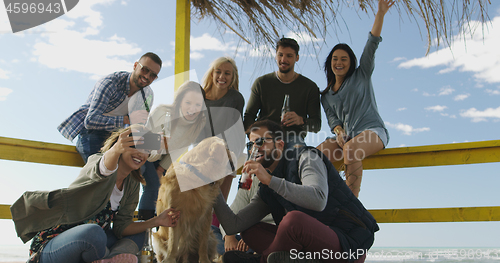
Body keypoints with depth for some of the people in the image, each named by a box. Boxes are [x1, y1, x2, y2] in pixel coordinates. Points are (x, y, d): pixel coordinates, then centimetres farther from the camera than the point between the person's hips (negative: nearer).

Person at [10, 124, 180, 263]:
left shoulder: (132, 185, 6)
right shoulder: (97, 160, -13)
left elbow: (121, 228, 3)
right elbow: (100, 170, -40)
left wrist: (156, 221, -7)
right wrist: (116, 150, -61)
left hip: (88, 240, 8)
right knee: (93, 231, -37)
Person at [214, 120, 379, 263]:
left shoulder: (306, 157, -4)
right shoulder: (266, 192, 15)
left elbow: (319, 200, -25)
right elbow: (233, 226, 7)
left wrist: (270, 179, -24)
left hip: (350, 244, -7)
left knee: (294, 218, -34)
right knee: (250, 231, 3)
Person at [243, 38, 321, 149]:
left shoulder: (310, 87, 9)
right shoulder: (261, 83, 13)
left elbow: (316, 125, 3)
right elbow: (249, 116, 12)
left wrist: (301, 120, -21)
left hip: (293, 137, 0)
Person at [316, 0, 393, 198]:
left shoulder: (361, 76, 13)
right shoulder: (326, 95, 21)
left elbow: (372, 45, 3)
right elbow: (332, 118, 9)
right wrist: (338, 132, -13)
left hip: (372, 131, -4)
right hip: (345, 136, 4)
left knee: (351, 149, -37)